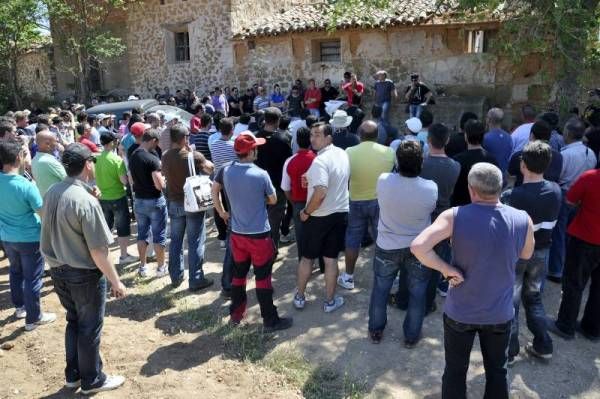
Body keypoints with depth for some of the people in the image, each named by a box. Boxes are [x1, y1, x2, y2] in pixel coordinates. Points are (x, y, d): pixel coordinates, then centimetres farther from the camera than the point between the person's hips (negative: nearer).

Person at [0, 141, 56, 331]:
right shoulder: (27, 186, -26)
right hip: (29, 238, -7)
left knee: (15, 272, 26)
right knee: (32, 278, 7)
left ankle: (20, 306, 43)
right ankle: (33, 318, 19)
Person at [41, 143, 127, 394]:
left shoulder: (52, 193, -2)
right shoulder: (86, 201, -26)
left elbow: (54, 234, 9)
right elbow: (98, 251, -23)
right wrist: (116, 281, -14)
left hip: (58, 270, 8)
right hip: (84, 274, -7)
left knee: (73, 321, 23)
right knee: (89, 328, 11)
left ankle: (73, 375, 38)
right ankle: (92, 380, 29)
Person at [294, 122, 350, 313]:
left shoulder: (320, 161, -22)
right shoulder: (343, 154, 3)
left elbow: (320, 193, -30)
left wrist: (306, 212, -15)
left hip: (319, 216, -5)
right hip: (341, 213, 5)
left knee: (307, 257, 13)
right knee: (331, 259, 13)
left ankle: (299, 297, 27)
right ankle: (330, 301, 22)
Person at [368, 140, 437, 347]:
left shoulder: (383, 181, -23)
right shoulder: (431, 188, -22)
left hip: (387, 247, 1)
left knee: (380, 289, 20)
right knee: (417, 293, 19)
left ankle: (376, 330, 36)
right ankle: (411, 336, 33)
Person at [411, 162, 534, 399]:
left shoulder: (454, 216, -20)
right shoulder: (522, 220, -13)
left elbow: (417, 247, -31)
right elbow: (526, 255, 7)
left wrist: (446, 268, -19)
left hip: (459, 312, -1)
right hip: (500, 314, 2)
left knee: (455, 371, 19)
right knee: (497, 371, 24)